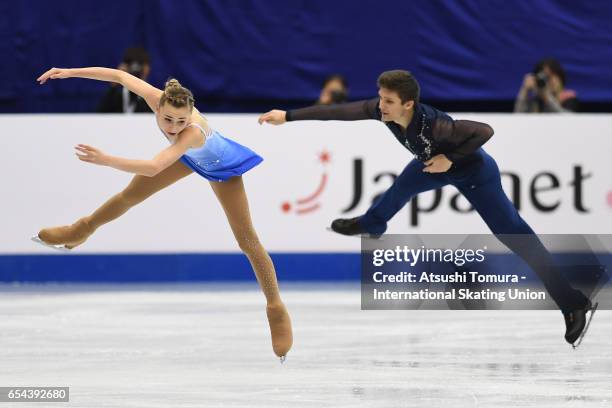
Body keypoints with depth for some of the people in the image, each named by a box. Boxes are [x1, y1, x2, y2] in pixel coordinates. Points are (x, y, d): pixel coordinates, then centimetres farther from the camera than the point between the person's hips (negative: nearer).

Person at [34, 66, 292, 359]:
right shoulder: (157, 99, -36)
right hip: (189, 157, 5)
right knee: (132, 194, 15)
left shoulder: (193, 131, -49)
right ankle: (82, 230, 43)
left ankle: (276, 308, 9)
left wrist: (105, 160, -64)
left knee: (246, 239, -4)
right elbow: (120, 76, -23)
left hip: (220, 166, -5)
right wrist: (70, 72, -24)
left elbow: (153, 168, -59)